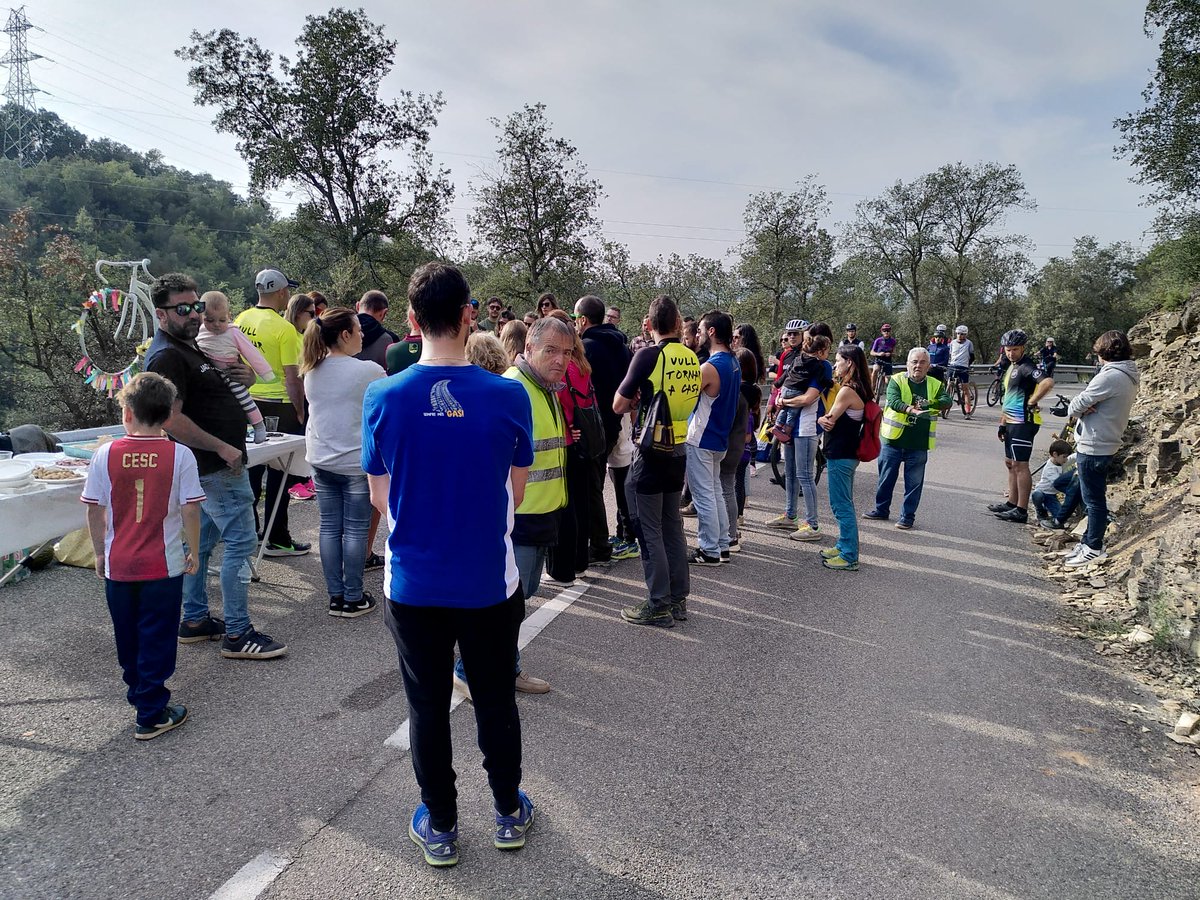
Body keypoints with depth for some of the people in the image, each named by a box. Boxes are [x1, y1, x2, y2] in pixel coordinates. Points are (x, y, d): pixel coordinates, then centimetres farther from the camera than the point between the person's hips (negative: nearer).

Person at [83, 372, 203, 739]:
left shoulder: (105, 454, -6)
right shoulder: (180, 455, -12)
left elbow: (94, 511, -1)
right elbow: (190, 509, -11)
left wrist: (100, 552, 13)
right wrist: (194, 551, 3)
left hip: (118, 565, 3)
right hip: (164, 566, -2)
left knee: (127, 636, 21)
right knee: (157, 640, 7)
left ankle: (138, 692, 41)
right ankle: (151, 715, 13)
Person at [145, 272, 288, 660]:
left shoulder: (189, 347, 15)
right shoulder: (167, 356, -16)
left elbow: (205, 393, 27)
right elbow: (172, 420, -25)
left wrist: (242, 377, 4)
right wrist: (224, 448, -21)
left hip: (209, 466, 11)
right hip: (218, 467, -11)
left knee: (202, 540, 15)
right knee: (240, 542, -8)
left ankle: (195, 621, 26)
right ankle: (237, 634, -3)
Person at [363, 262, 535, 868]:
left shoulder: (382, 398, -12)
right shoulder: (508, 397, -14)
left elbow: (380, 499, 0)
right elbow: (515, 494, -2)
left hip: (413, 584, 0)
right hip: (489, 583, 0)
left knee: (428, 708, 17)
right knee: (496, 702, 19)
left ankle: (440, 828, 32)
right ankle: (509, 814, 37)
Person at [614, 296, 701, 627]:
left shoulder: (648, 355, -14)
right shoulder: (691, 358, 3)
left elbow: (619, 405, -10)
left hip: (651, 451, -7)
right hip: (679, 450, 7)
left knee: (649, 529, 1)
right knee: (672, 526, 15)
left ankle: (659, 605, 7)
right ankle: (678, 599, 22)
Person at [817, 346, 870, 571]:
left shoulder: (847, 391, -19)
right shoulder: (859, 390, 12)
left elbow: (828, 422, -14)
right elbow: (830, 420, 11)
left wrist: (822, 419, 4)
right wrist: (826, 419, -7)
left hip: (840, 456, -10)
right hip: (848, 453, 10)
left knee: (842, 506, -3)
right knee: (844, 505, 19)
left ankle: (849, 557, 2)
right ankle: (844, 546, 31)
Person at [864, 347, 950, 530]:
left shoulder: (935, 385, 5)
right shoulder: (897, 380, -2)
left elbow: (947, 402, -12)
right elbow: (893, 401, -20)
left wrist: (930, 403, -32)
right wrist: (910, 409, -39)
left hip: (919, 444, 1)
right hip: (893, 439, -1)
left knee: (914, 482, 6)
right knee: (886, 477, 12)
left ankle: (907, 516, 18)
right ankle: (881, 509, 29)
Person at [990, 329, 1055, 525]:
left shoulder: (1027, 367, -14)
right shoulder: (1012, 367, 17)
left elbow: (1048, 382, -33)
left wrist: (1032, 401, -21)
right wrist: (1002, 424, 22)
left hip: (1023, 422, -10)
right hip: (1012, 423, 10)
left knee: (1020, 465, -8)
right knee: (1010, 463, 16)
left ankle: (1021, 511, -6)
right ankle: (1011, 503, 25)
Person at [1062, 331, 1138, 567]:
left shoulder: (1110, 376, -21)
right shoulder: (1130, 377, 10)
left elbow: (1075, 407, -19)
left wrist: (1078, 408, 1)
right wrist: (1086, 407, -9)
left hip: (1092, 447, -10)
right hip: (1106, 444, 10)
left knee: (1093, 500, 1)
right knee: (1094, 498, 19)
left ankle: (1094, 548, 11)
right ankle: (1089, 542, 29)